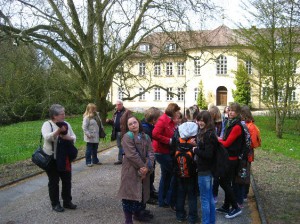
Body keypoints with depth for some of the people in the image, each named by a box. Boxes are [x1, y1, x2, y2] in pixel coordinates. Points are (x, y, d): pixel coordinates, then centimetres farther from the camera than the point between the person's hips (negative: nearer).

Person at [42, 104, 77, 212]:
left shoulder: (66, 124, 5)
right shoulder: (47, 124, -11)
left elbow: (74, 138, 5)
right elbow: (47, 137, -28)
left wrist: (68, 137, -17)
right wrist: (58, 131, -42)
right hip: (52, 158, -5)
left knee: (67, 180, 11)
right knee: (54, 181, 6)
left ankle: (67, 201, 25)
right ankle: (55, 204, 18)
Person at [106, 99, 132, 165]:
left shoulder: (127, 112, -9)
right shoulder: (115, 113, 17)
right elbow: (114, 122, 24)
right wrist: (109, 121, 4)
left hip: (124, 132, -8)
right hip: (117, 132, 8)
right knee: (119, 146, 15)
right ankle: (120, 159, 24)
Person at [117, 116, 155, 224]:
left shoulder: (145, 137, 9)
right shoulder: (127, 137, -9)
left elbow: (150, 153, 0)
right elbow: (132, 155, -18)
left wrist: (147, 167, -15)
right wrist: (142, 166, -15)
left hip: (144, 171, 6)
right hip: (131, 170, -6)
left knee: (141, 193, 15)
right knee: (129, 193, -3)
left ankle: (138, 213, 32)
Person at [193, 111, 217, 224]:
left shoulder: (208, 135, -20)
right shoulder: (208, 133, 9)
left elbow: (208, 154, -25)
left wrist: (195, 150, -13)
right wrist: (197, 148, 0)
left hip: (204, 171, -10)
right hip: (208, 169, 10)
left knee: (204, 199, 1)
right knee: (210, 197, 18)